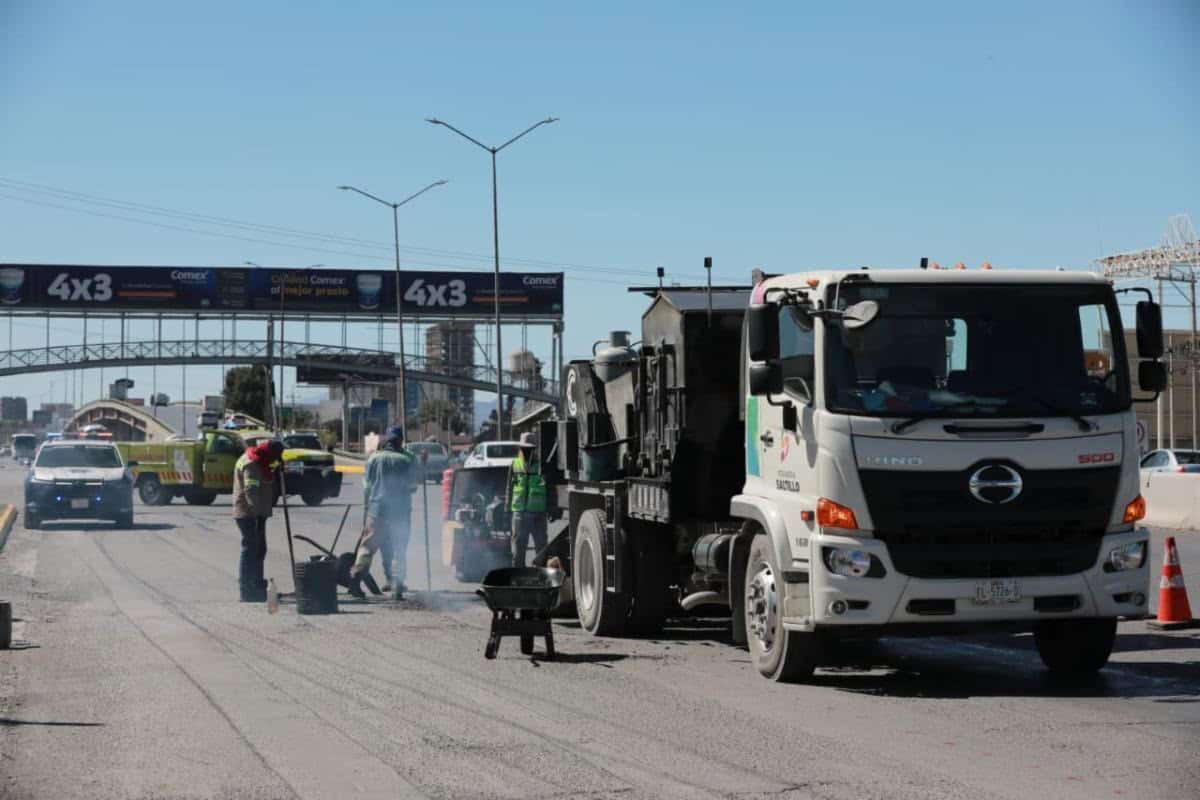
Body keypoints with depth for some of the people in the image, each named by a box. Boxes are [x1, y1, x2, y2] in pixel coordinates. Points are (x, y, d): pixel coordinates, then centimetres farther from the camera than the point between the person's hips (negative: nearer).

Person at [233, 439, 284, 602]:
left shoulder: (259, 463, 15)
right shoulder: (251, 464, -18)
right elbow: (251, 490, -29)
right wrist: (256, 509, -37)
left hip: (257, 514, 11)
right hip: (248, 514, -11)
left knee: (259, 549, 17)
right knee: (250, 549, -9)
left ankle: (258, 587, 28)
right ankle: (246, 590, -8)